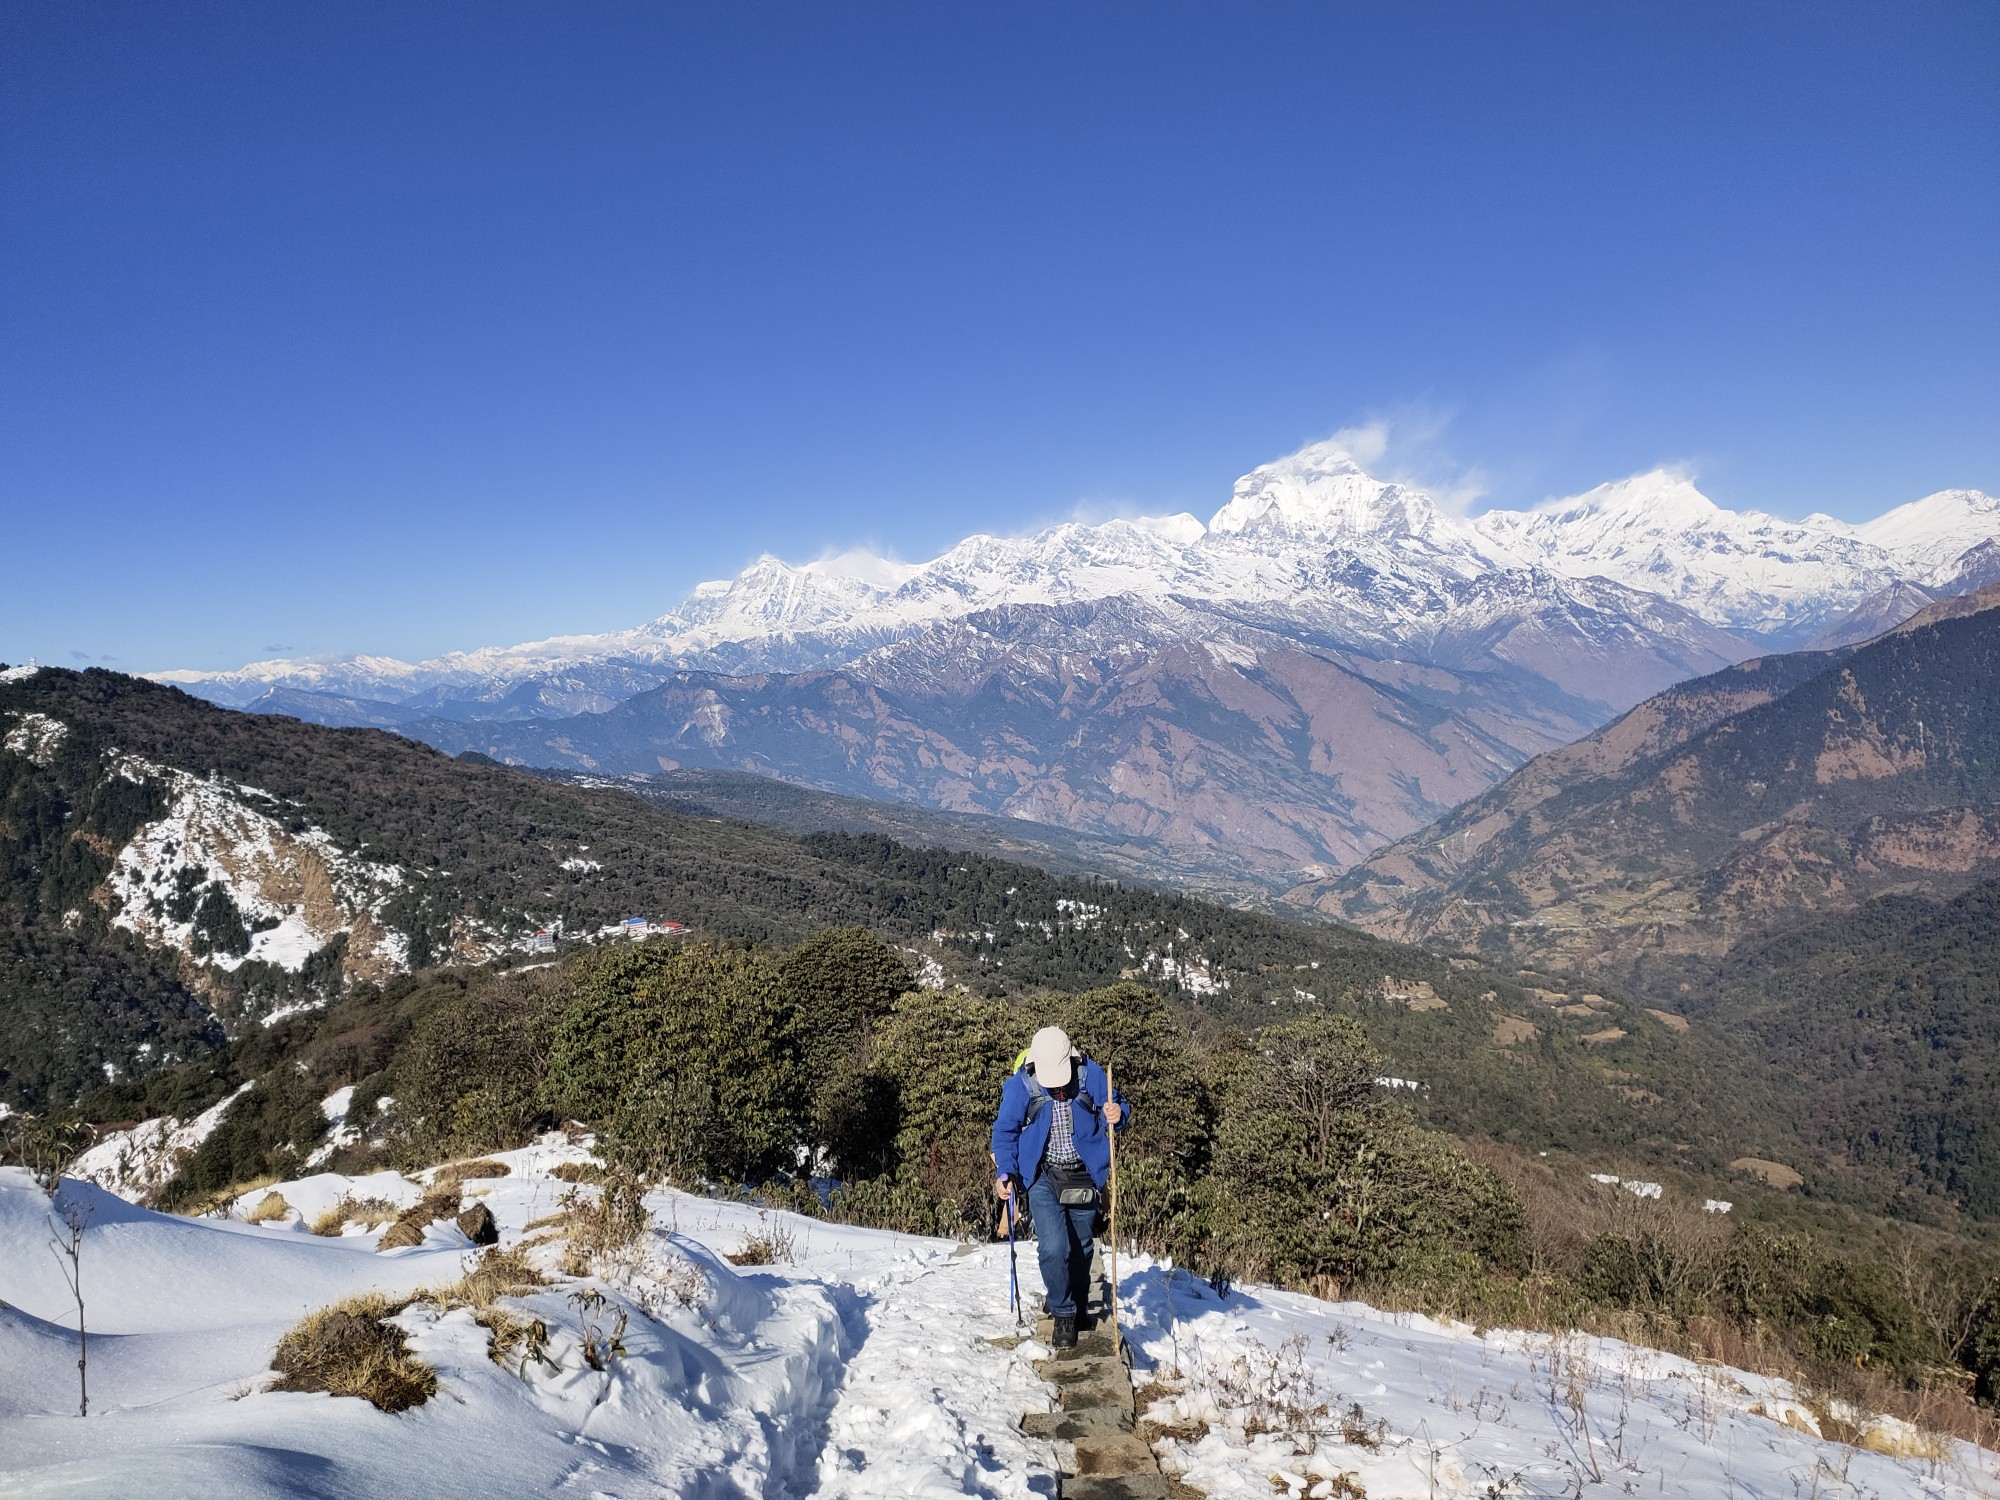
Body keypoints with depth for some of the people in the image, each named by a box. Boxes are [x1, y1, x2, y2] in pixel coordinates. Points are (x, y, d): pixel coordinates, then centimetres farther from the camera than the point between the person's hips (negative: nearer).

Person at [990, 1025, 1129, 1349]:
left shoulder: (1091, 1074, -10)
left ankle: (1078, 1308, 37)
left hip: (1084, 1175, 2)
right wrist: (1005, 1172, -11)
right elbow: (1005, 1130, -1)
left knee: (1081, 1249, 14)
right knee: (1054, 1248, -15)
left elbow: (1114, 1106, 3)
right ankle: (1063, 1316, 6)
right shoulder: (1019, 1084, -11)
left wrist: (1115, 1116, -21)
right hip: (1043, 1178, -2)